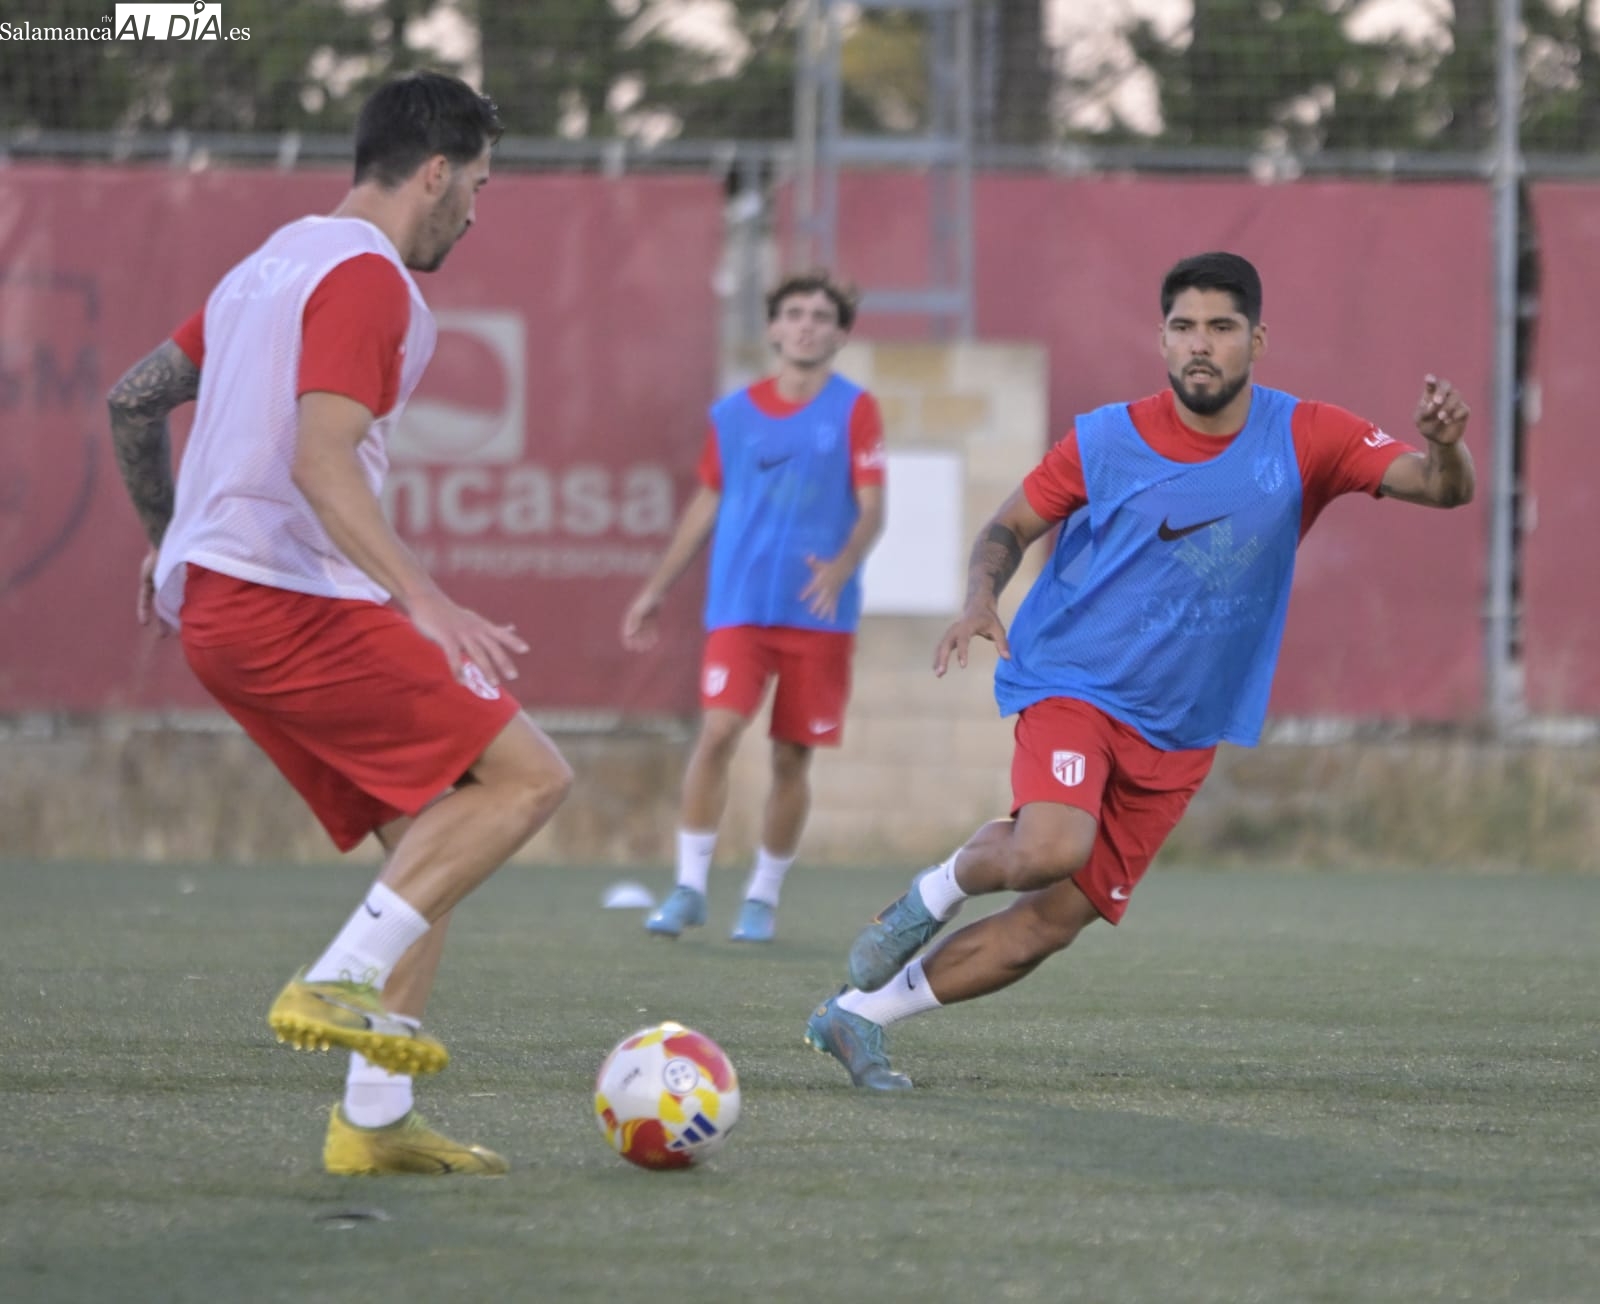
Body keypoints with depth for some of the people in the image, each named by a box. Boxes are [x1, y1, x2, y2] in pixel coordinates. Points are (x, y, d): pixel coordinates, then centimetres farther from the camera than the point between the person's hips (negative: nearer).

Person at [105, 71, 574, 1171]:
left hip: (212, 598, 10)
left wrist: (164, 537, 41)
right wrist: (428, 603, -31)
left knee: (427, 835, 10)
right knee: (528, 777, -10)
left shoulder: (274, 265, 21)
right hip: (293, 601, -10)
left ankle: (374, 1122, 5)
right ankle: (340, 985, -17)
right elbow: (320, 463, -24)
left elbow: (133, 399, 28)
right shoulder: (367, 278, -10)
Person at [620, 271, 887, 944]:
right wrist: (656, 591, 18)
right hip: (739, 605, 1)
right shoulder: (733, 414, 8)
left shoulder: (854, 409, 1)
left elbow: (871, 510, -4)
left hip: (819, 611, -1)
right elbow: (706, 506, 18)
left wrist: (842, 566, -24)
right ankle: (690, 885, -7)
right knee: (718, 730, -15)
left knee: (792, 756, 3)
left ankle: (763, 896, 17)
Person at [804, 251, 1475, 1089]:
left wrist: (1443, 447, -36)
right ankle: (937, 892, 1)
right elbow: (1010, 526, 5)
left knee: (1049, 924, 0)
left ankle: (858, 1014, 15)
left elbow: (1441, 489, -12)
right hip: (1073, 684, -3)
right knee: (1051, 850, -32)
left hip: (1179, 735, 3)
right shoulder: (1107, 441, -6)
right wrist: (980, 602, -15)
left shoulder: (1303, 440, -5)